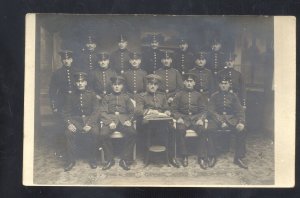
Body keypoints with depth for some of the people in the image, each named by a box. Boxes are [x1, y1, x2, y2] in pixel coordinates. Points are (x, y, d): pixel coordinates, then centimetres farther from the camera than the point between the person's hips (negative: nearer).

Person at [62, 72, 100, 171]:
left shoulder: (92, 95, 3)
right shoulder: (71, 96, 7)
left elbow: (96, 111, -3)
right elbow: (66, 112, 5)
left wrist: (89, 124, -20)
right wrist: (69, 123, -15)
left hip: (89, 119, -1)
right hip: (76, 120, 1)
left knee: (95, 132, -31)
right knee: (69, 133, -29)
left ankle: (92, 158, -10)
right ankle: (70, 160, -13)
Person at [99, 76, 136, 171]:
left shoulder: (126, 97, 23)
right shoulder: (107, 97, 21)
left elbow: (132, 111, 15)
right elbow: (103, 112, 9)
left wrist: (129, 120, -7)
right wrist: (110, 122, -10)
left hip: (123, 119, 0)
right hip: (110, 119, 0)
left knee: (132, 133, -32)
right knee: (103, 134, -33)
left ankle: (124, 160, -20)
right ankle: (110, 160, -14)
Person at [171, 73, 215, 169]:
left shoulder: (199, 95, 15)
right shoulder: (179, 95, 13)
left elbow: (204, 110, 9)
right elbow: (174, 109, 8)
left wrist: (201, 119, -10)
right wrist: (178, 118, -11)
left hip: (196, 117, 1)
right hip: (183, 118, 0)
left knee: (203, 130, -30)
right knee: (180, 130, -33)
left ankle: (202, 157, -21)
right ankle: (184, 156, -20)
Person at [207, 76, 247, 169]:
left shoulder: (233, 96, 14)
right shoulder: (214, 96, 8)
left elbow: (240, 110, 6)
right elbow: (211, 111, -2)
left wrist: (241, 122, -14)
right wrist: (220, 122, -18)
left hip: (231, 118, 2)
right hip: (217, 117, -2)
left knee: (241, 130, -27)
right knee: (210, 128, -34)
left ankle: (239, 158, -17)